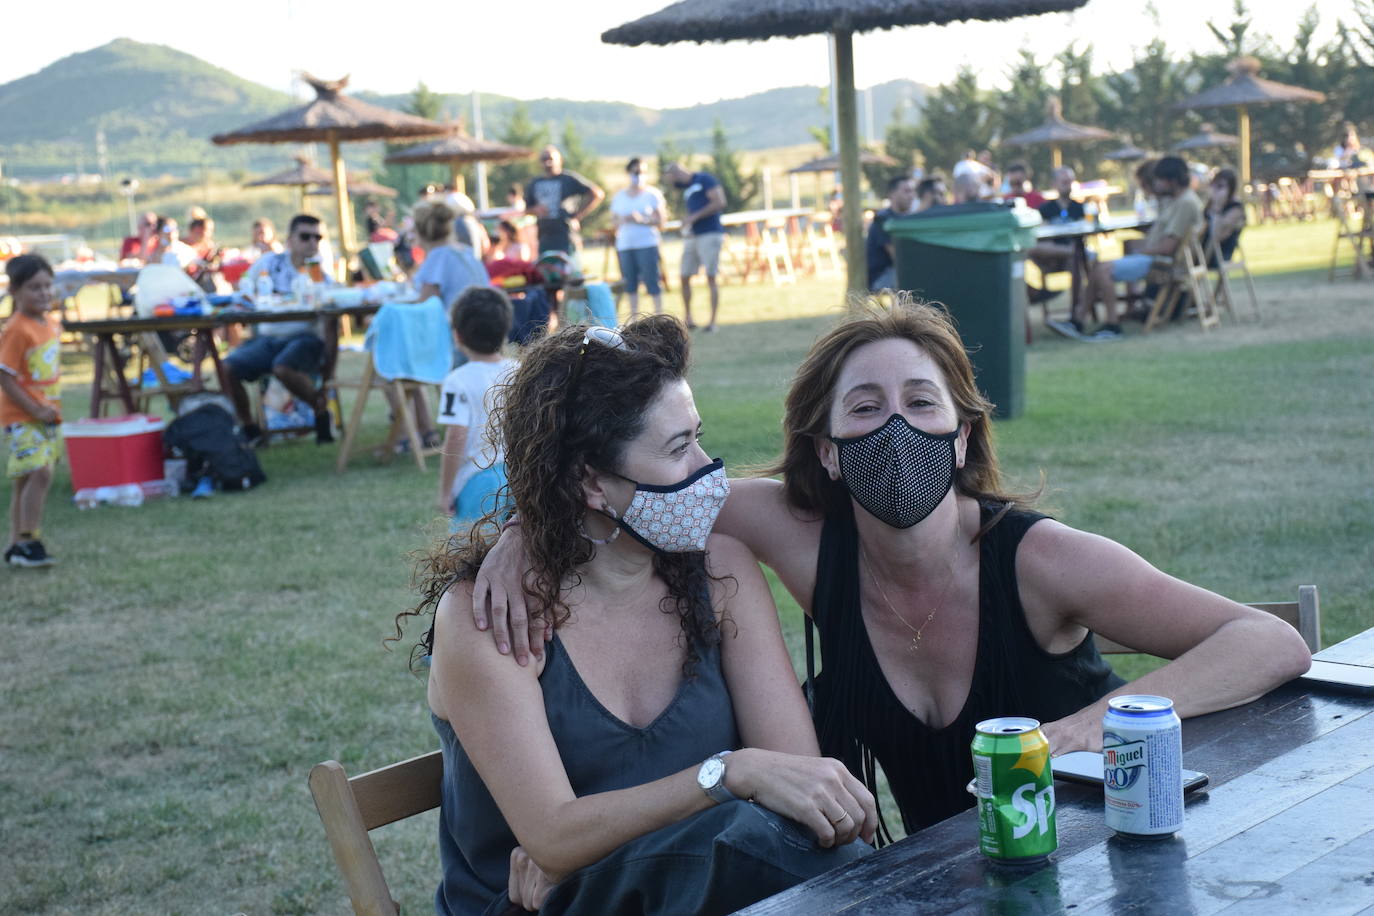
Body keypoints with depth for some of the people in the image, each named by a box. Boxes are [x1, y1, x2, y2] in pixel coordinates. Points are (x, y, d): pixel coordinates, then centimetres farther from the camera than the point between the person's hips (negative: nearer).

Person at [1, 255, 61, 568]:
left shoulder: (49, 324, 8)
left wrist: (52, 406, 11)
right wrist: (35, 410, -19)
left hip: (47, 416, 8)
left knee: (25, 480, 12)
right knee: (39, 473, -18)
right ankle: (27, 542, -13)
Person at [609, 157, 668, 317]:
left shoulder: (653, 194, 4)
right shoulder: (619, 196, 16)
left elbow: (661, 220, -1)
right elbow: (613, 219, 14)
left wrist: (642, 220, -15)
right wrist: (623, 220, -8)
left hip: (647, 244, -4)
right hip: (624, 245, 4)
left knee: (651, 281, -9)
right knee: (630, 283, 3)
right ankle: (633, 318, 8)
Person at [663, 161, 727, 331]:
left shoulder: (705, 179, -4)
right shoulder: (686, 188, 20)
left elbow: (720, 203, -12)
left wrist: (694, 217, -13)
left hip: (710, 234, -8)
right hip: (691, 237, 8)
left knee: (710, 278, -8)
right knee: (685, 277, 5)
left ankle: (713, 321, -6)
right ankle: (688, 319, 13)